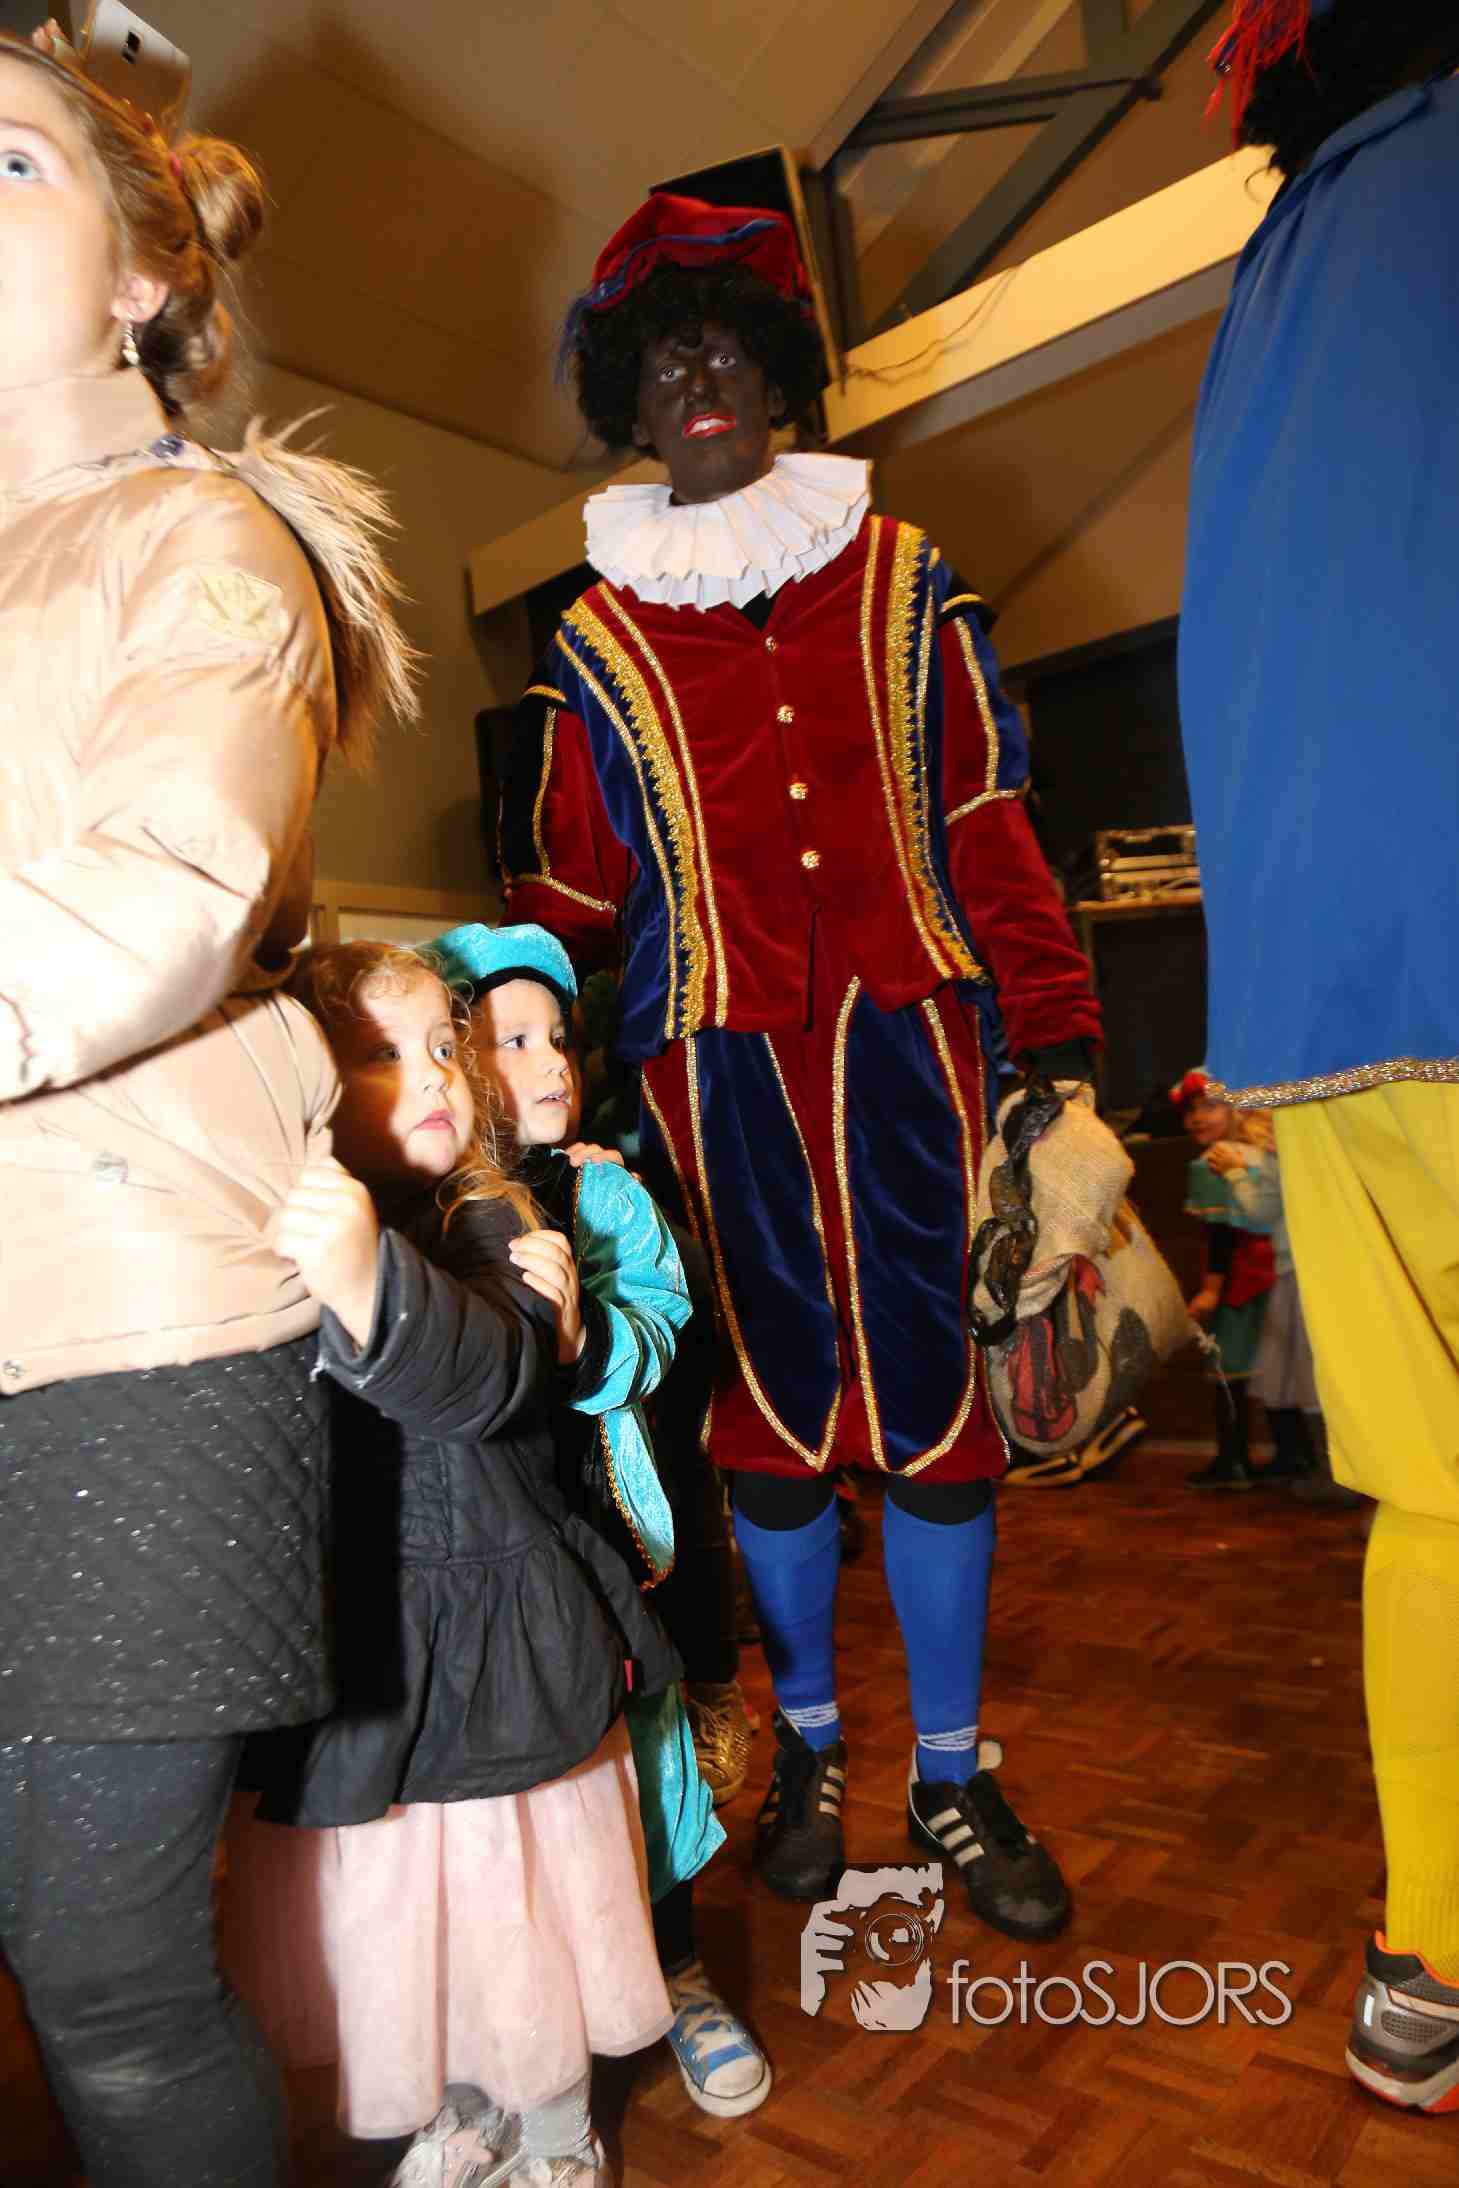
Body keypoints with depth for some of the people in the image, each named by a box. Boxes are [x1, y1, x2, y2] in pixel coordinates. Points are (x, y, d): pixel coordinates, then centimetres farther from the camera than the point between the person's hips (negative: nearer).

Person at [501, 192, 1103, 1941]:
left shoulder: (902, 584, 12)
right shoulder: (596, 643, 11)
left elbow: (988, 830, 8)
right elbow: (564, 898, 12)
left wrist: (1058, 1041, 1)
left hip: (909, 1043, 0)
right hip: (720, 1068, 0)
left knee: (936, 1400, 4)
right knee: (772, 1408, 8)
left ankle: (951, 1775, 24)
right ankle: (808, 1743, 30)